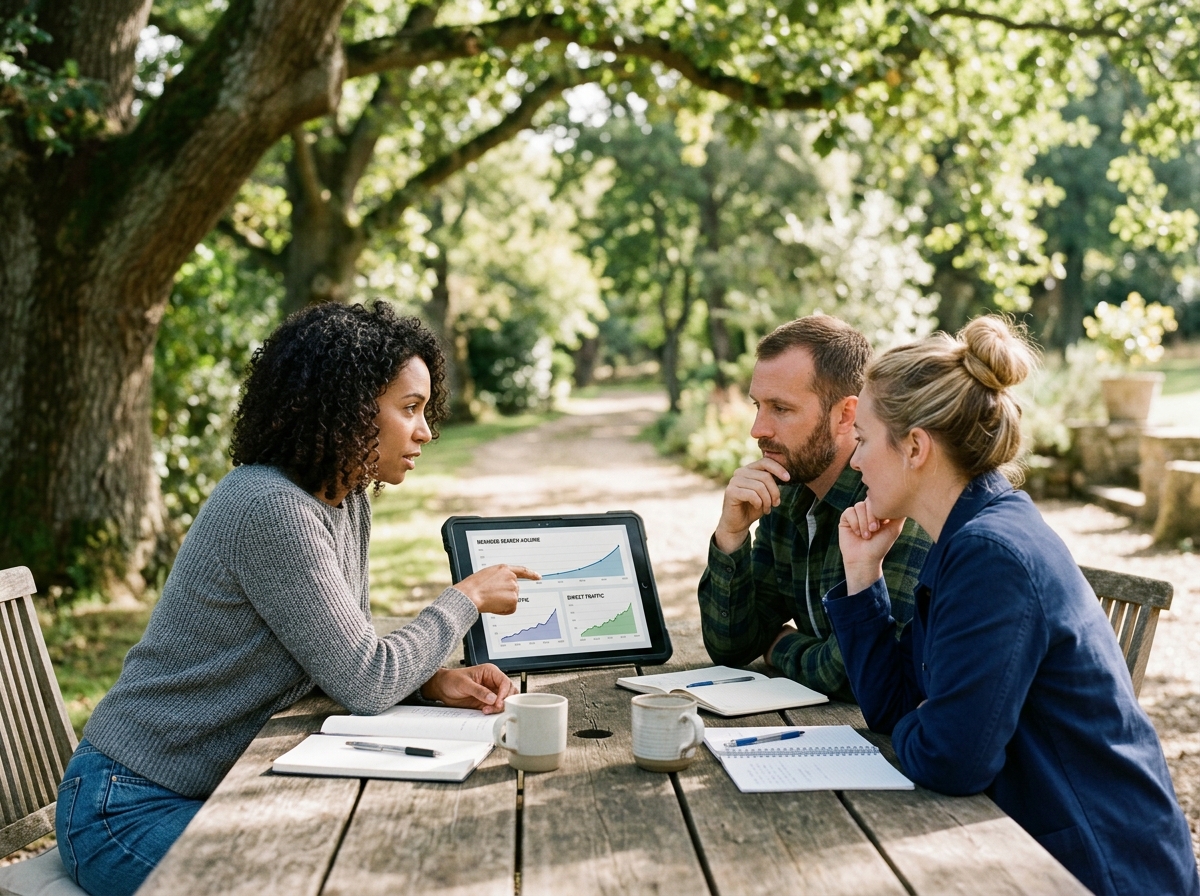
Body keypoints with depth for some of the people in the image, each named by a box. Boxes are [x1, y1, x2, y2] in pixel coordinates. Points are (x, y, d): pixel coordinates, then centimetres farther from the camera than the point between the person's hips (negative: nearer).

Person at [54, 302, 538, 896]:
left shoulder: (347, 501, 4)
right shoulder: (272, 509, -25)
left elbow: (352, 653, 11)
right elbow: (365, 684, -24)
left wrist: (433, 680, -7)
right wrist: (468, 598, -11)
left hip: (226, 787, 9)